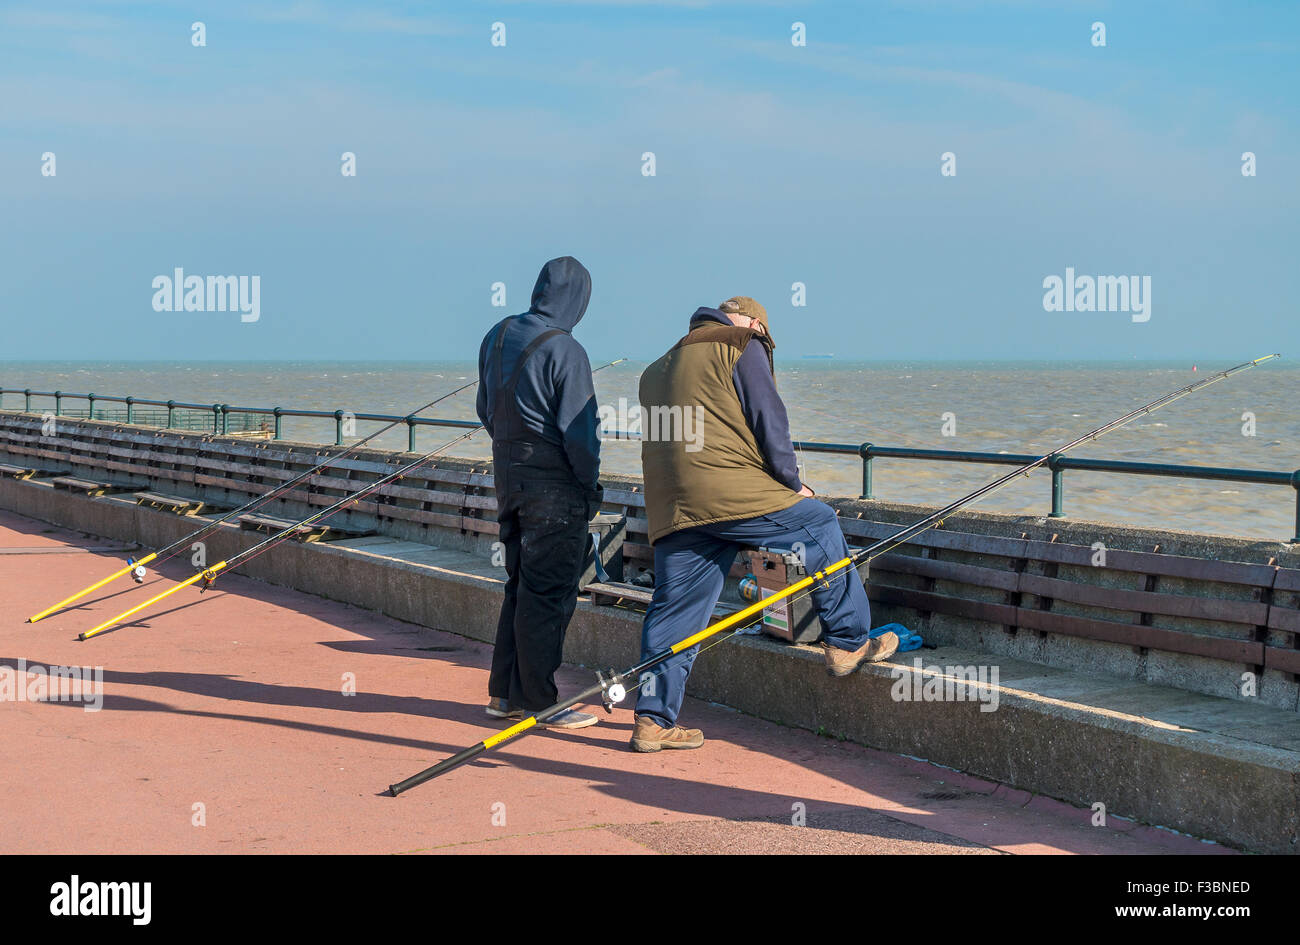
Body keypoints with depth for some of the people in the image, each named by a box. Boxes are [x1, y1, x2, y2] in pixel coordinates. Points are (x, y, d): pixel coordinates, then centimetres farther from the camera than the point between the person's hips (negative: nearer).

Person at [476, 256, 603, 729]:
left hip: (508, 475, 8)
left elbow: (486, 409, 16)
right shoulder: (565, 352, -16)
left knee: (521, 586, 16)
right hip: (554, 485, -8)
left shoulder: (498, 336, 7)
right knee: (548, 593, -1)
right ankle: (535, 700, 4)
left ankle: (503, 693, 20)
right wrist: (590, 483, -3)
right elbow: (579, 428, -16)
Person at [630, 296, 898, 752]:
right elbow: (768, 420, -1)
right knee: (820, 527, 12)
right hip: (733, 493, -7)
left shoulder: (658, 368, 28)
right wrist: (793, 482, 10)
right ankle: (848, 643, 17)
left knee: (673, 608, 8)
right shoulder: (742, 346, 4)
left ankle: (653, 719, 7)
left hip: (670, 509, 7)